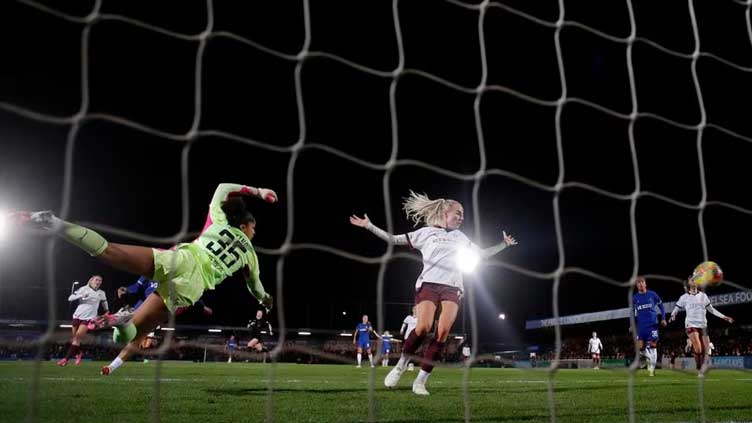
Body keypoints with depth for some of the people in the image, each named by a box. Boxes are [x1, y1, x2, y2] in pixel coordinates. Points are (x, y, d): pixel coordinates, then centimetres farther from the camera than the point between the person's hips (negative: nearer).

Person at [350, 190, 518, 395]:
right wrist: (369, 226, 1)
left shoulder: (460, 237, 22)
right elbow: (393, 240, 8)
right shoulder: (426, 232, 10)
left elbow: (482, 254, 33)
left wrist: (503, 244, 30)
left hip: (452, 287, 3)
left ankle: (420, 381, -10)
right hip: (428, 284, -3)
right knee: (423, 327, -23)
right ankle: (400, 365, 0)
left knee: (443, 331, -15)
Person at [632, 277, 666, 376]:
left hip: (652, 324, -2)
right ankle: (650, 358, 25)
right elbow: (633, 313, 14)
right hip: (641, 325, 2)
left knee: (653, 346, -5)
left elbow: (661, 306, 10)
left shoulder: (652, 294, 2)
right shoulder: (634, 297, 6)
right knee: (641, 348, -4)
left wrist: (663, 318, 2)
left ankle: (652, 368, 1)